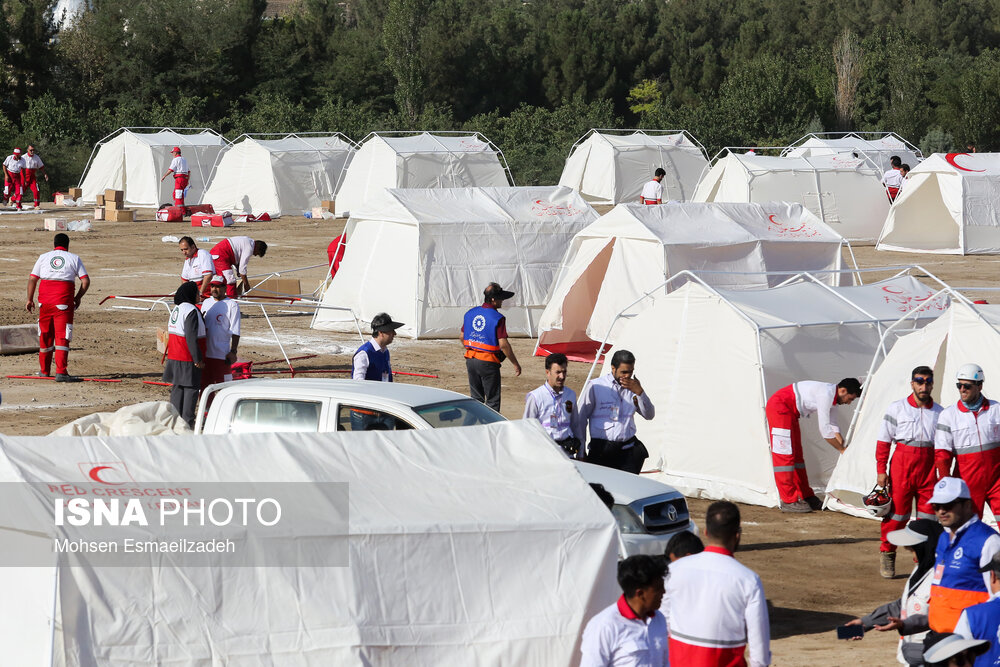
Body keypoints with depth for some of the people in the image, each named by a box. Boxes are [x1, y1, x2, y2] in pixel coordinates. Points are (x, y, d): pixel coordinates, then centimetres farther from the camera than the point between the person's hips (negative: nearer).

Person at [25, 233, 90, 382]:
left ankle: (44, 371, 24)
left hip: (44, 301, 3)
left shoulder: (44, 257, 12)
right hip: (64, 301, -3)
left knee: (45, 335, 14)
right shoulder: (74, 258, 7)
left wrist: (30, 299, 13)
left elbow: (32, 279, 7)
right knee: (62, 336, -5)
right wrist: (78, 297, 13)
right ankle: (61, 372, -15)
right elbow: (86, 281, 1)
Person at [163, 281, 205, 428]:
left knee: (177, 387, 13)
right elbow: (191, 337, -22)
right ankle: (188, 421, -3)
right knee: (191, 388, -3)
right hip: (188, 358, -9)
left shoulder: (177, 309, 13)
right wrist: (198, 359, -18)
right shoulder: (191, 311, -17)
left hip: (175, 355, 9)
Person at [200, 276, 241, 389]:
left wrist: (233, 351, -14)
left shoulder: (232, 305, -4)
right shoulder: (206, 302, 16)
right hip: (205, 353, 6)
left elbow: (235, 331, -8)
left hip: (222, 353, -6)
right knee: (204, 385, 10)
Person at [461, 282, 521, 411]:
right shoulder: (497, 318, -14)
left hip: (471, 360, 6)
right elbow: (503, 345, -17)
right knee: (492, 401, 2)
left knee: (476, 399, 16)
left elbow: (462, 337, 14)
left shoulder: (470, 313, 6)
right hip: (488, 362, -6)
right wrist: (515, 364, -9)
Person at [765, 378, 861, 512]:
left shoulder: (831, 395, 8)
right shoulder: (826, 394, -23)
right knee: (785, 455, -10)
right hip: (778, 407, -11)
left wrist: (842, 444, 9)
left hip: (789, 412, 11)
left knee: (796, 455, 12)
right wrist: (842, 450, -12)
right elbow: (824, 429, -21)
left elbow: (832, 425, 17)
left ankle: (806, 497, 16)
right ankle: (788, 501, -10)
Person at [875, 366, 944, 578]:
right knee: (897, 513, -2)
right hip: (902, 465, -2)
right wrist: (881, 470, -2)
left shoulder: (939, 412, 8)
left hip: (929, 469, 3)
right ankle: (886, 554, 14)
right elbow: (884, 441, 3)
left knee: (928, 516, 2)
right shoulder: (897, 408, 1)